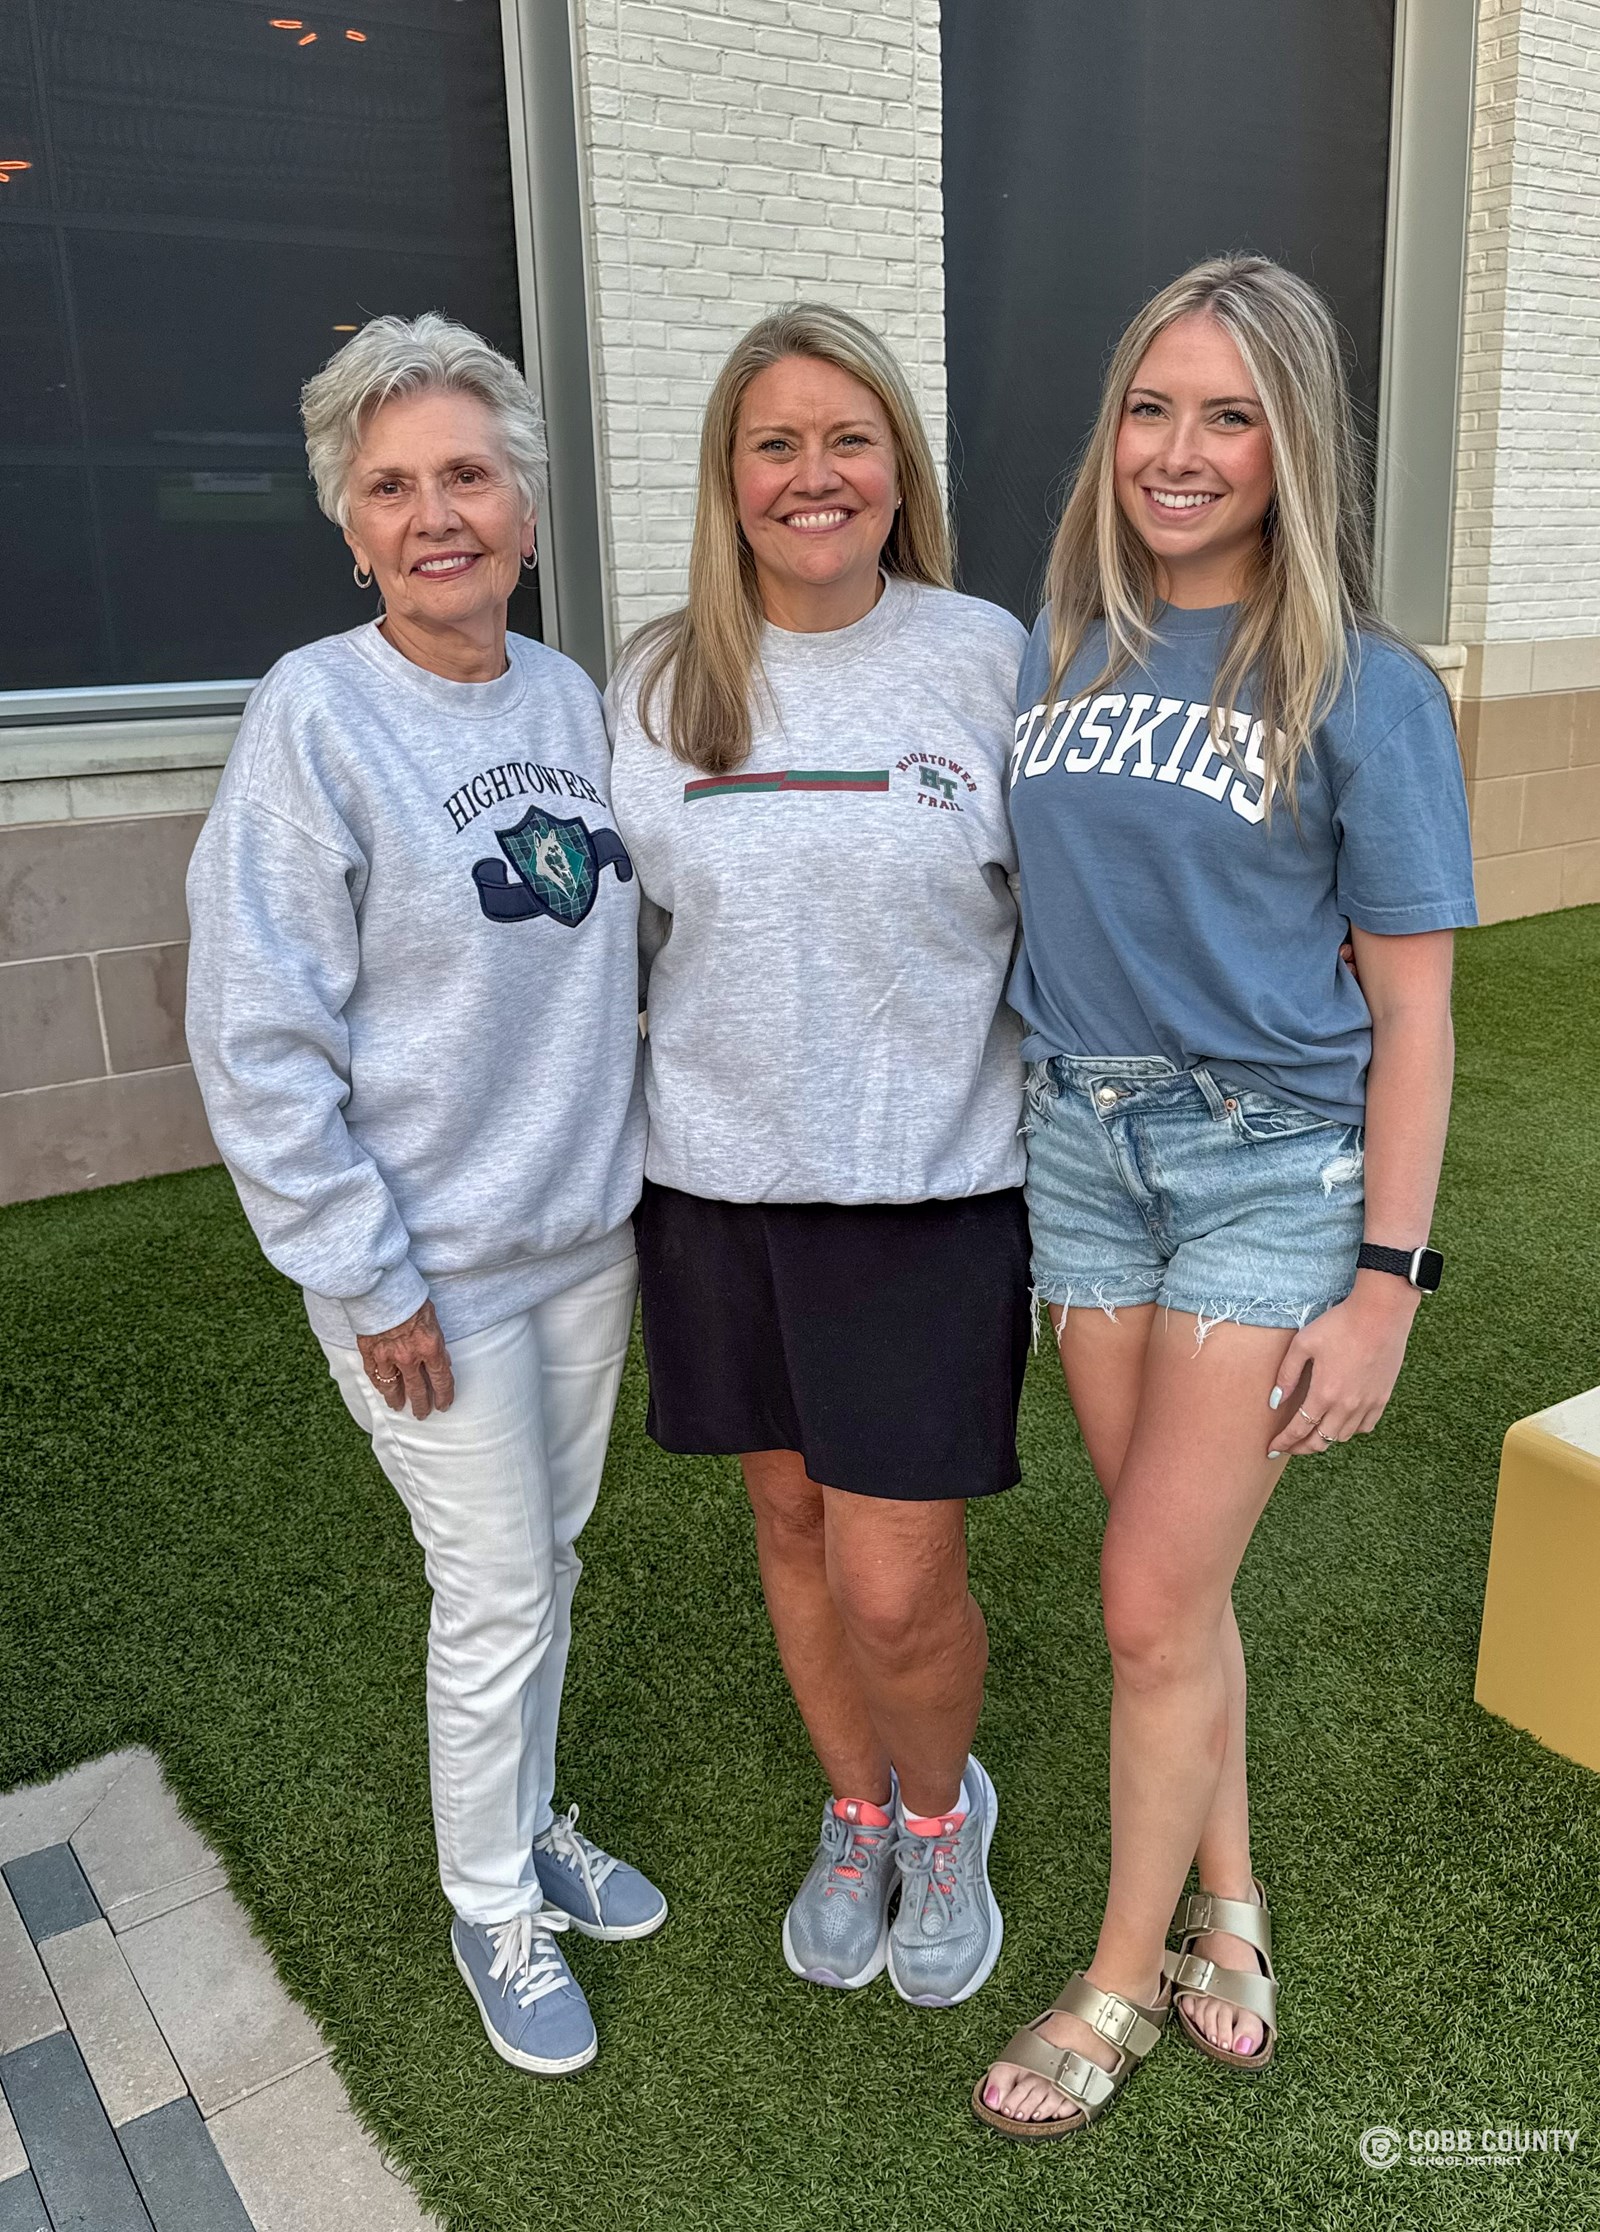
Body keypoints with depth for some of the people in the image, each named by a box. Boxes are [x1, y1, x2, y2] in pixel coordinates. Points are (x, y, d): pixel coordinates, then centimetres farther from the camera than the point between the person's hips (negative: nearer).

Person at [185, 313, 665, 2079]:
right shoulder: (315, 715, -16)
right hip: (431, 1261, -5)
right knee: (497, 1593, 7)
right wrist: (369, 1277, -15)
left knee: (549, 1555, 20)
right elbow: (256, 1038, -16)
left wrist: (632, 1164, 12)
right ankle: (491, 1903, 32)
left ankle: (531, 1816, 44)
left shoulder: (570, 697, 2)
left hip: (587, 1230, 6)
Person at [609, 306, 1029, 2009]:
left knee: (895, 1586, -1)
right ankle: (855, 1817, 43)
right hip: (721, 1180, 3)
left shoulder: (989, 658, -4)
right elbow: (620, 934, 12)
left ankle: (942, 1809, 34)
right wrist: (618, 1164, 12)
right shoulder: (658, 685, 3)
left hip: (930, 1183, -3)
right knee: (791, 1519, 17)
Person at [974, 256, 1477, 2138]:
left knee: (1152, 1599, 0)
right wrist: (1017, 1112, 9)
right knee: (1174, 1577, 15)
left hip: (1271, 1166, -4)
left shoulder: (1362, 692, -8)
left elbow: (1409, 1013, -7)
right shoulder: (1058, 650, 5)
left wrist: (1382, 1286, -10)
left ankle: (1122, 1982, 24)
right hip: (1082, 1151, 4)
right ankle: (1228, 1912, 37)